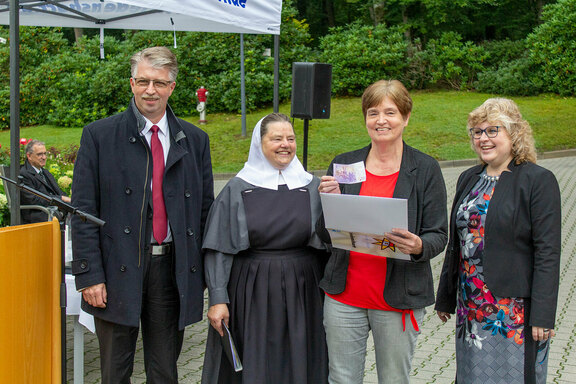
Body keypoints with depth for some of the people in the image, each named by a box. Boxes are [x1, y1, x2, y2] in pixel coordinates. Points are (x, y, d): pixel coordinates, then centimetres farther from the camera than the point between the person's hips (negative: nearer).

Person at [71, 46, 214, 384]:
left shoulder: (195, 140, 8)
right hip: (118, 271, -2)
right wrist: (89, 276, -11)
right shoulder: (99, 136, -1)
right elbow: (84, 212, -4)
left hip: (173, 270, 2)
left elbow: (205, 210, 9)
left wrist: (205, 274, 4)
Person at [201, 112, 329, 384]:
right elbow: (218, 249, -2)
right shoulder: (237, 189, 1)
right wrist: (217, 299, -9)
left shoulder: (312, 187, 6)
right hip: (251, 294, -1)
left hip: (301, 293, 2)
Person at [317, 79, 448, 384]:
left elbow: (439, 236, -2)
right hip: (344, 295, 2)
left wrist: (418, 246, -24)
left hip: (398, 298, -2)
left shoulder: (426, 169, -1)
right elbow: (325, 236, 8)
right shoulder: (343, 164, 6)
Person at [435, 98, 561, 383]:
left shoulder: (539, 181, -8)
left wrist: (542, 316, -17)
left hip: (516, 310, -6)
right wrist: (445, 298, 17)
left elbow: (548, 253, -13)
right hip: (471, 307, 6)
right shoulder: (469, 179, 12)